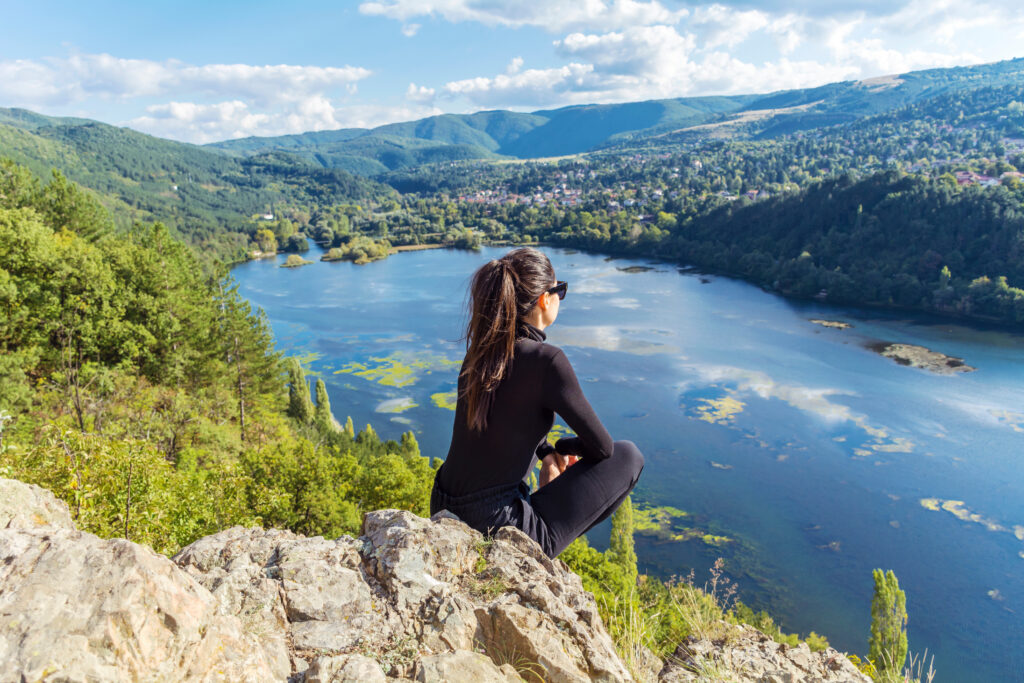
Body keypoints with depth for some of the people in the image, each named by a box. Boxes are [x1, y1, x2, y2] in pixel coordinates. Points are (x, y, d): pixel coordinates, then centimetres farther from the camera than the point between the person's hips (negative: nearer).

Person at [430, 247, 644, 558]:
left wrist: (548, 454, 21)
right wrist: (563, 448, 10)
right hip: (497, 529, -8)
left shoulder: (480, 349, 3)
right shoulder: (545, 359, -19)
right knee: (628, 455, 6)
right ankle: (540, 545, 10)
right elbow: (602, 447, -9)